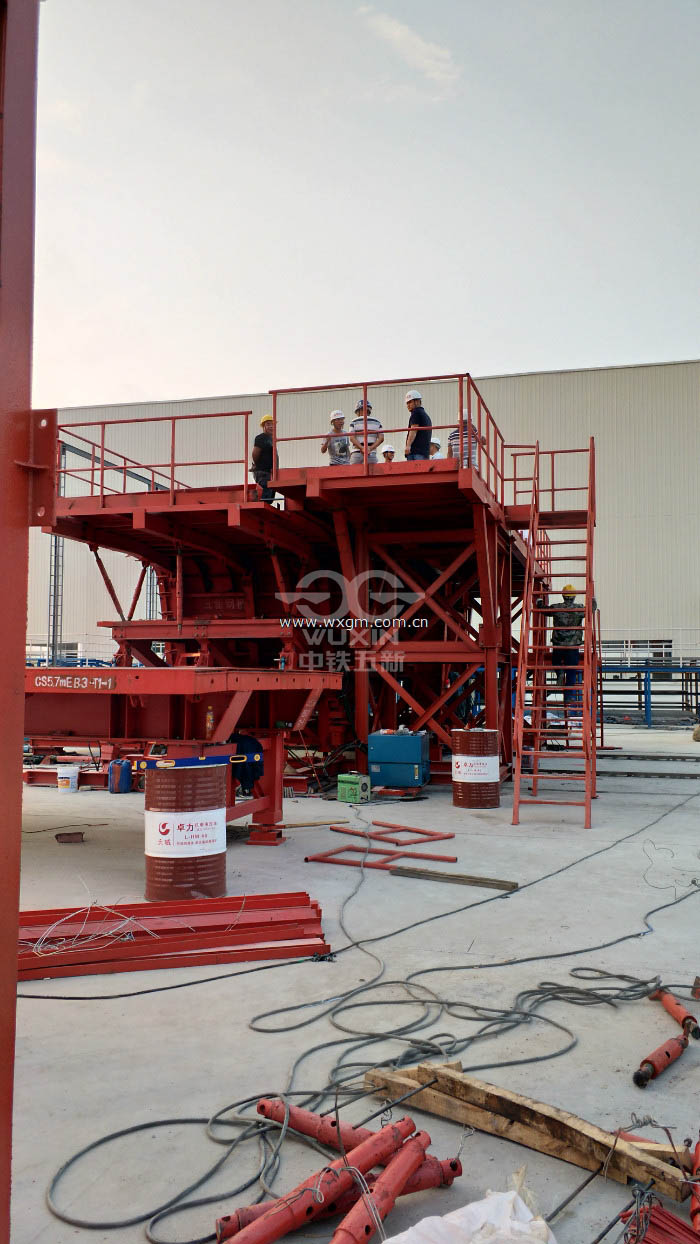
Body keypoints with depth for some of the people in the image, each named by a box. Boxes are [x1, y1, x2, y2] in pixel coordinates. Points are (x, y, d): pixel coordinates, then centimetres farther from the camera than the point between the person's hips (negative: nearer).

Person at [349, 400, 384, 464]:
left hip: (357, 452, -2)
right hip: (372, 453, 2)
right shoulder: (377, 422, 12)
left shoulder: (354, 422, 5)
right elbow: (381, 438, 1)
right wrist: (370, 448, -6)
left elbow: (352, 438, -7)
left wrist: (362, 448, -14)